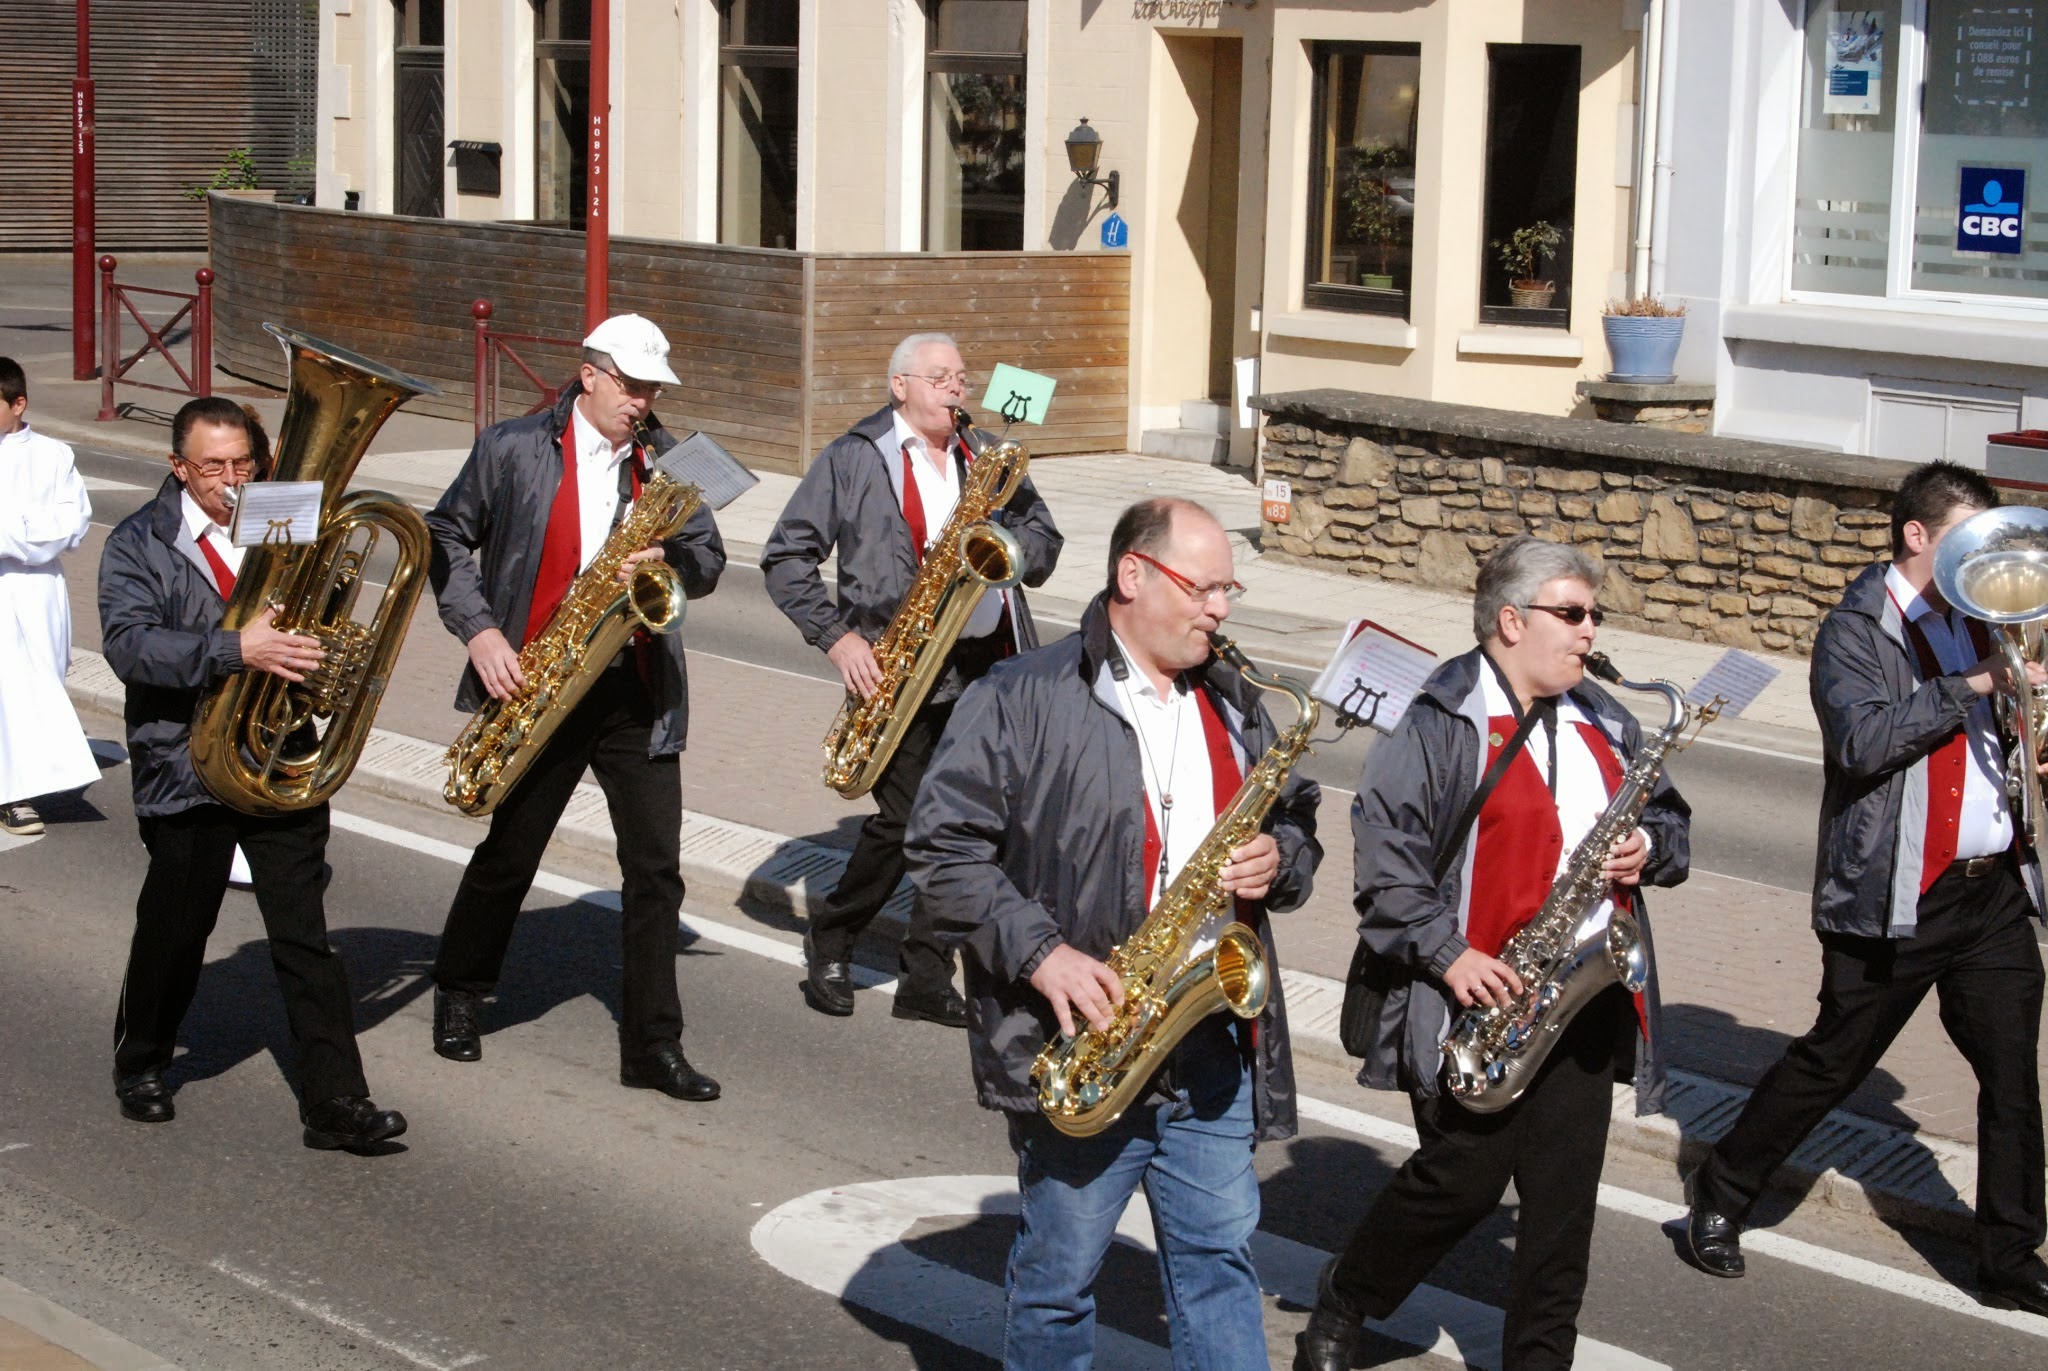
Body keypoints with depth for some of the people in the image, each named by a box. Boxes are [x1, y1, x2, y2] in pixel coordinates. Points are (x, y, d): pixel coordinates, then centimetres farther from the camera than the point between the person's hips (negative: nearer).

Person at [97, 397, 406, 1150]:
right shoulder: (139, 544, -2)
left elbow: (318, 625, 21)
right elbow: (129, 644, -18)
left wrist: (312, 652, -3)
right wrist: (235, 650, -30)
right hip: (186, 769, -2)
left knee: (304, 933, -2)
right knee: (175, 927, 12)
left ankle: (334, 1101, -2)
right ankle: (140, 1065, 36)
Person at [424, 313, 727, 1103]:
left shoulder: (668, 460, 8)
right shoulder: (512, 448, -1)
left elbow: (709, 561, 8)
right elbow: (446, 538, 4)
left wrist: (666, 560, -15)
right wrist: (480, 631, -8)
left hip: (638, 692, 2)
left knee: (655, 866, -2)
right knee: (509, 854, 9)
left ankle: (653, 1044, 4)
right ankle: (459, 994, 32)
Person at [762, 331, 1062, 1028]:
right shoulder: (853, 459, 2)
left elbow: (1044, 546, 16)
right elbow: (786, 557, 0)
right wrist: (837, 636, -10)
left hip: (988, 663, 5)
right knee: (902, 818, -8)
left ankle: (926, 978, 10)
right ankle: (830, 945, 16)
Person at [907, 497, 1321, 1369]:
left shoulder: (1234, 708, 14)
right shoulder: (1020, 701, -6)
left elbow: (1298, 822, 23)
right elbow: (943, 845, -9)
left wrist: (1278, 862, -1)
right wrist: (1041, 952, -18)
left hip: (1214, 1053, 5)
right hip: (1078, 1043, -5)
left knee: (1219, 1257, 9)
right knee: (1059, 1274, 7)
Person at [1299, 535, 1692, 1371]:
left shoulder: (1604, 725, 14)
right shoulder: (1440, 727, -8)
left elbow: (1671, 821, 23)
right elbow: (1383, 851, -14)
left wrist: (1649, 850, 0)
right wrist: (1446, 953, -20)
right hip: (1480, 998, -6)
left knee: (1563, 1200, 4)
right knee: (1463, 1180, 1)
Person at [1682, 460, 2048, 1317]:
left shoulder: (1968, 622, 15)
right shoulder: (1855, 631, -7)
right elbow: (1864, 739, -23)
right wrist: (1972, 685, -24)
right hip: (1895, 899, -6)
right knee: (1832, 1065, 4)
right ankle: (1721, 1196, 22)